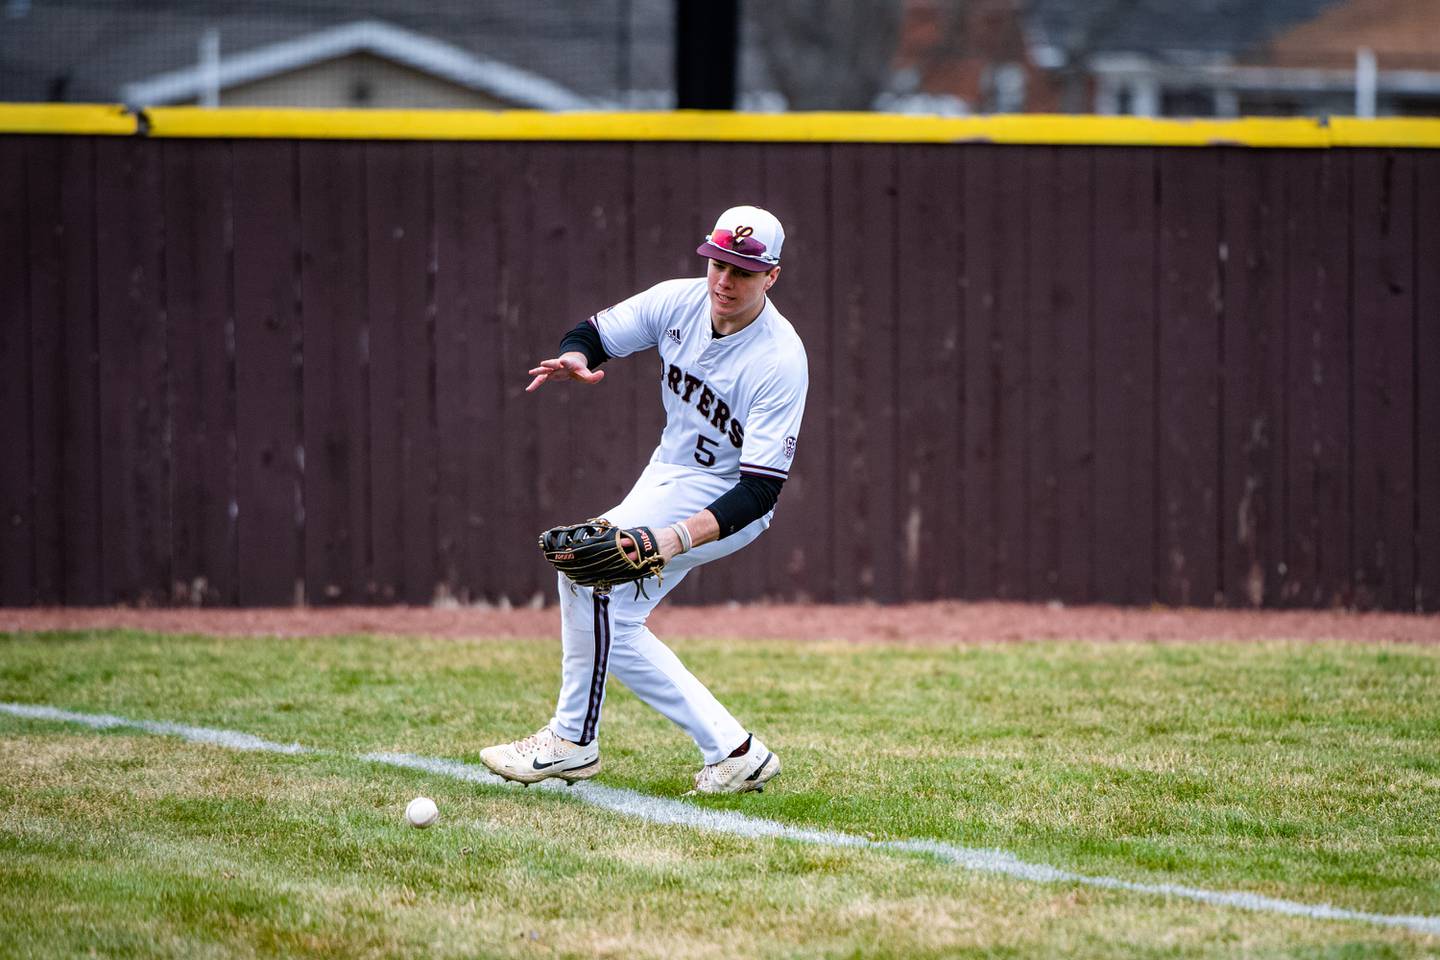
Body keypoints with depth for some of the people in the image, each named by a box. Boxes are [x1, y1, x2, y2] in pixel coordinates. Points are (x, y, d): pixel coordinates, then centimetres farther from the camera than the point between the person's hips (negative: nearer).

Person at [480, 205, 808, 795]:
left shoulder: (780, 361, -27)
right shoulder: (680, 303, -9)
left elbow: (762, 487, -30)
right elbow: (596, 332, 3)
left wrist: (680, 537, -44)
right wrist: (575, 357, -24)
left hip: (727, 502, -8)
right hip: (666, 475, 8)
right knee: (611, 621, 5)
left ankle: (574, 738, -12)